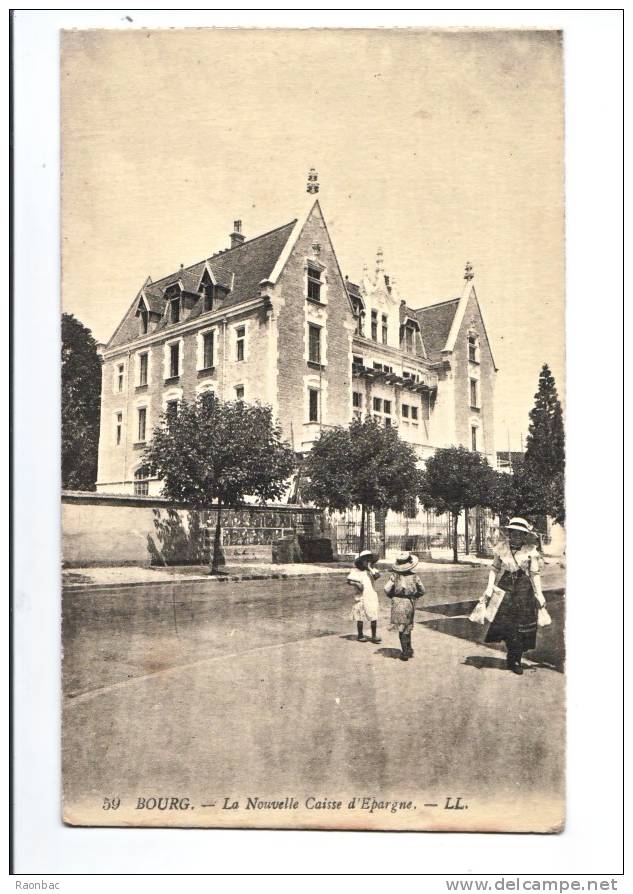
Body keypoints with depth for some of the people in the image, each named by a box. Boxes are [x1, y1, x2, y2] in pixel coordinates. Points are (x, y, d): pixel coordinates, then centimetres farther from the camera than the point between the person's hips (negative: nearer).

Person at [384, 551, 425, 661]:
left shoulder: (394, 575, -10)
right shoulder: (414, 576, -3)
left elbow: (387, 589, -13)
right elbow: (422, 591, 5)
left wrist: (392, 596, 6)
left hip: (398, 603, -3)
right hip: (410, 604, 3)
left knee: (401, 629, 3)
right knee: (407, 628, 20)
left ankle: (405, 652, 4)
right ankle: (409, 650, 28)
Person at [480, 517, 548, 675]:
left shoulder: (531, 551, -1)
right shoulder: (502, 548, 3)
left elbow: (535, 573, 0)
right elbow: (494, 568, 6)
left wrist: (539, 593, -4)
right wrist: (489, 587, -2)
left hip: (524, 589, -1)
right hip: (504, 587, 1)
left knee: (522, 625, 1)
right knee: (505, 623, -3)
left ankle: (515, 660, 16)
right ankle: (514, 659, 14)